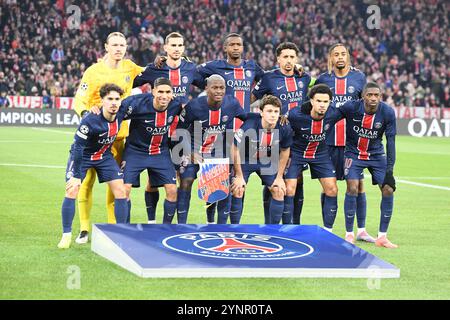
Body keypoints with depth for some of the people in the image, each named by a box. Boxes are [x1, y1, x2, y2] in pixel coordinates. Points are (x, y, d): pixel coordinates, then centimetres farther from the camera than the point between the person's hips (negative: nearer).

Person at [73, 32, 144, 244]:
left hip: (119, 133, 4)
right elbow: (79, 100, -12)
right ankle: (84, 229, -2)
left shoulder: (130, 68, 5)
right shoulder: (94, 71, -7)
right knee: (87, 180, -8)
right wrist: (86, 112, -34)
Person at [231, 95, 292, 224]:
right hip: (246, 159, -3)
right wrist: (239, 176, -15)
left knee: (279, 192, -4)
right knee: (237, 191, -14)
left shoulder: (285, 129, -23)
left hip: (268, 161, 3)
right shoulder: (249, 126, -33)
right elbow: (235, 149, -20)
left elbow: (284, 151, -3)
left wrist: (279, 177, -1)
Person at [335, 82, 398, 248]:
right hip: (353, 152, -2)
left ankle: (382, 237, 3)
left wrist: (390, 169, -15)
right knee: (352, 188, -18)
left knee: (388, 190, -9)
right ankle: (349, 234, -4)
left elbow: (390, 141, -12)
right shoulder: (351, 107, -20)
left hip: (376, 155, 2)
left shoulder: (388, 112, -16)